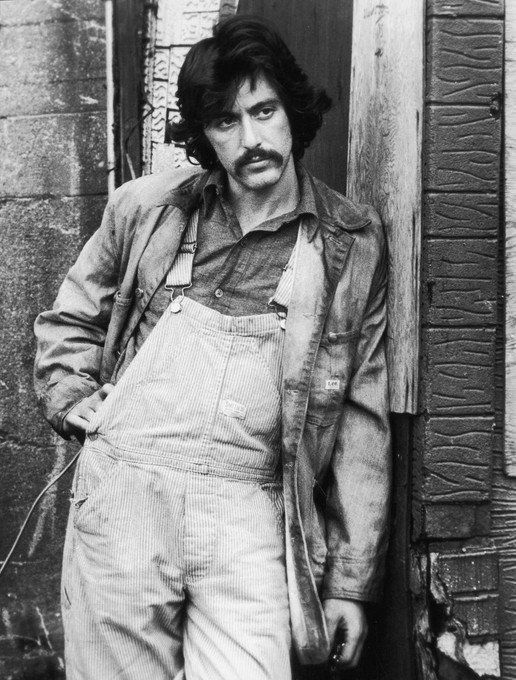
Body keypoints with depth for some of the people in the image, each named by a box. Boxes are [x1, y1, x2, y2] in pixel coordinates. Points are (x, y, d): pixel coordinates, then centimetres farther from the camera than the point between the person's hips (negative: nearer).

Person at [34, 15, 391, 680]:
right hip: (120, 487, 1)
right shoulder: (147, 207, 6)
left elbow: (361, 421, 4)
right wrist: (72, 398, 3)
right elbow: (67, 319, 22)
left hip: (251, 509, -1)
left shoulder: (354, 244, 3)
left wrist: (351, 581, 4)